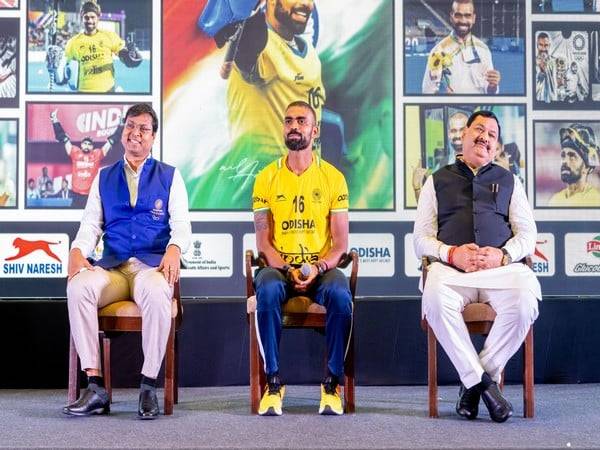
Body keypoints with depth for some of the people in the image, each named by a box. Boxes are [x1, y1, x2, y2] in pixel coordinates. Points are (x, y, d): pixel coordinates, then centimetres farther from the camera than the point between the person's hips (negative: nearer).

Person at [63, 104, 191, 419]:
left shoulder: (170, 176, 15)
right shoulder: (104, 177, 22)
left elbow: (181, 224, 4)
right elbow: (90, 225, 13)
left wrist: (174, 249, -19)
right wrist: (77, 251, -10)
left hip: (153, 265, -2)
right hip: (112, 266, 2)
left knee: (157, 292, -39)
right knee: (78, 287, -32)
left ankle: (149, 386, -27)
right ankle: (95, 387, -29)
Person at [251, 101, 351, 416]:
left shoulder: (333, 177, 5)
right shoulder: (267, 178, 6)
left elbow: (340, 242, 3)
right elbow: (263, 241, 3)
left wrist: (318, 268, -17)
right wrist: (287, 270, -15)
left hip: (321, 267, 0)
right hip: (279, 266, 0)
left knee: (340, 294, -33)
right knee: (268, 291, -34)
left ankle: (332, 384, -19)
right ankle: (273, 383, -23)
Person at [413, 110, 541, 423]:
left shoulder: (509, 181, 24)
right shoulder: (438, 181, 21)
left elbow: (528, 234, 14)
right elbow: (421, 239, 12)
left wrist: (503, 254, -8)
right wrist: (451, 254, -9)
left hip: (502, 266, 1)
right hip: (450, 267, -1)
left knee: (524, 302, -33)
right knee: (436, 301, -36)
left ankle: (472, 382, -16)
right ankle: (483, 382, -23)